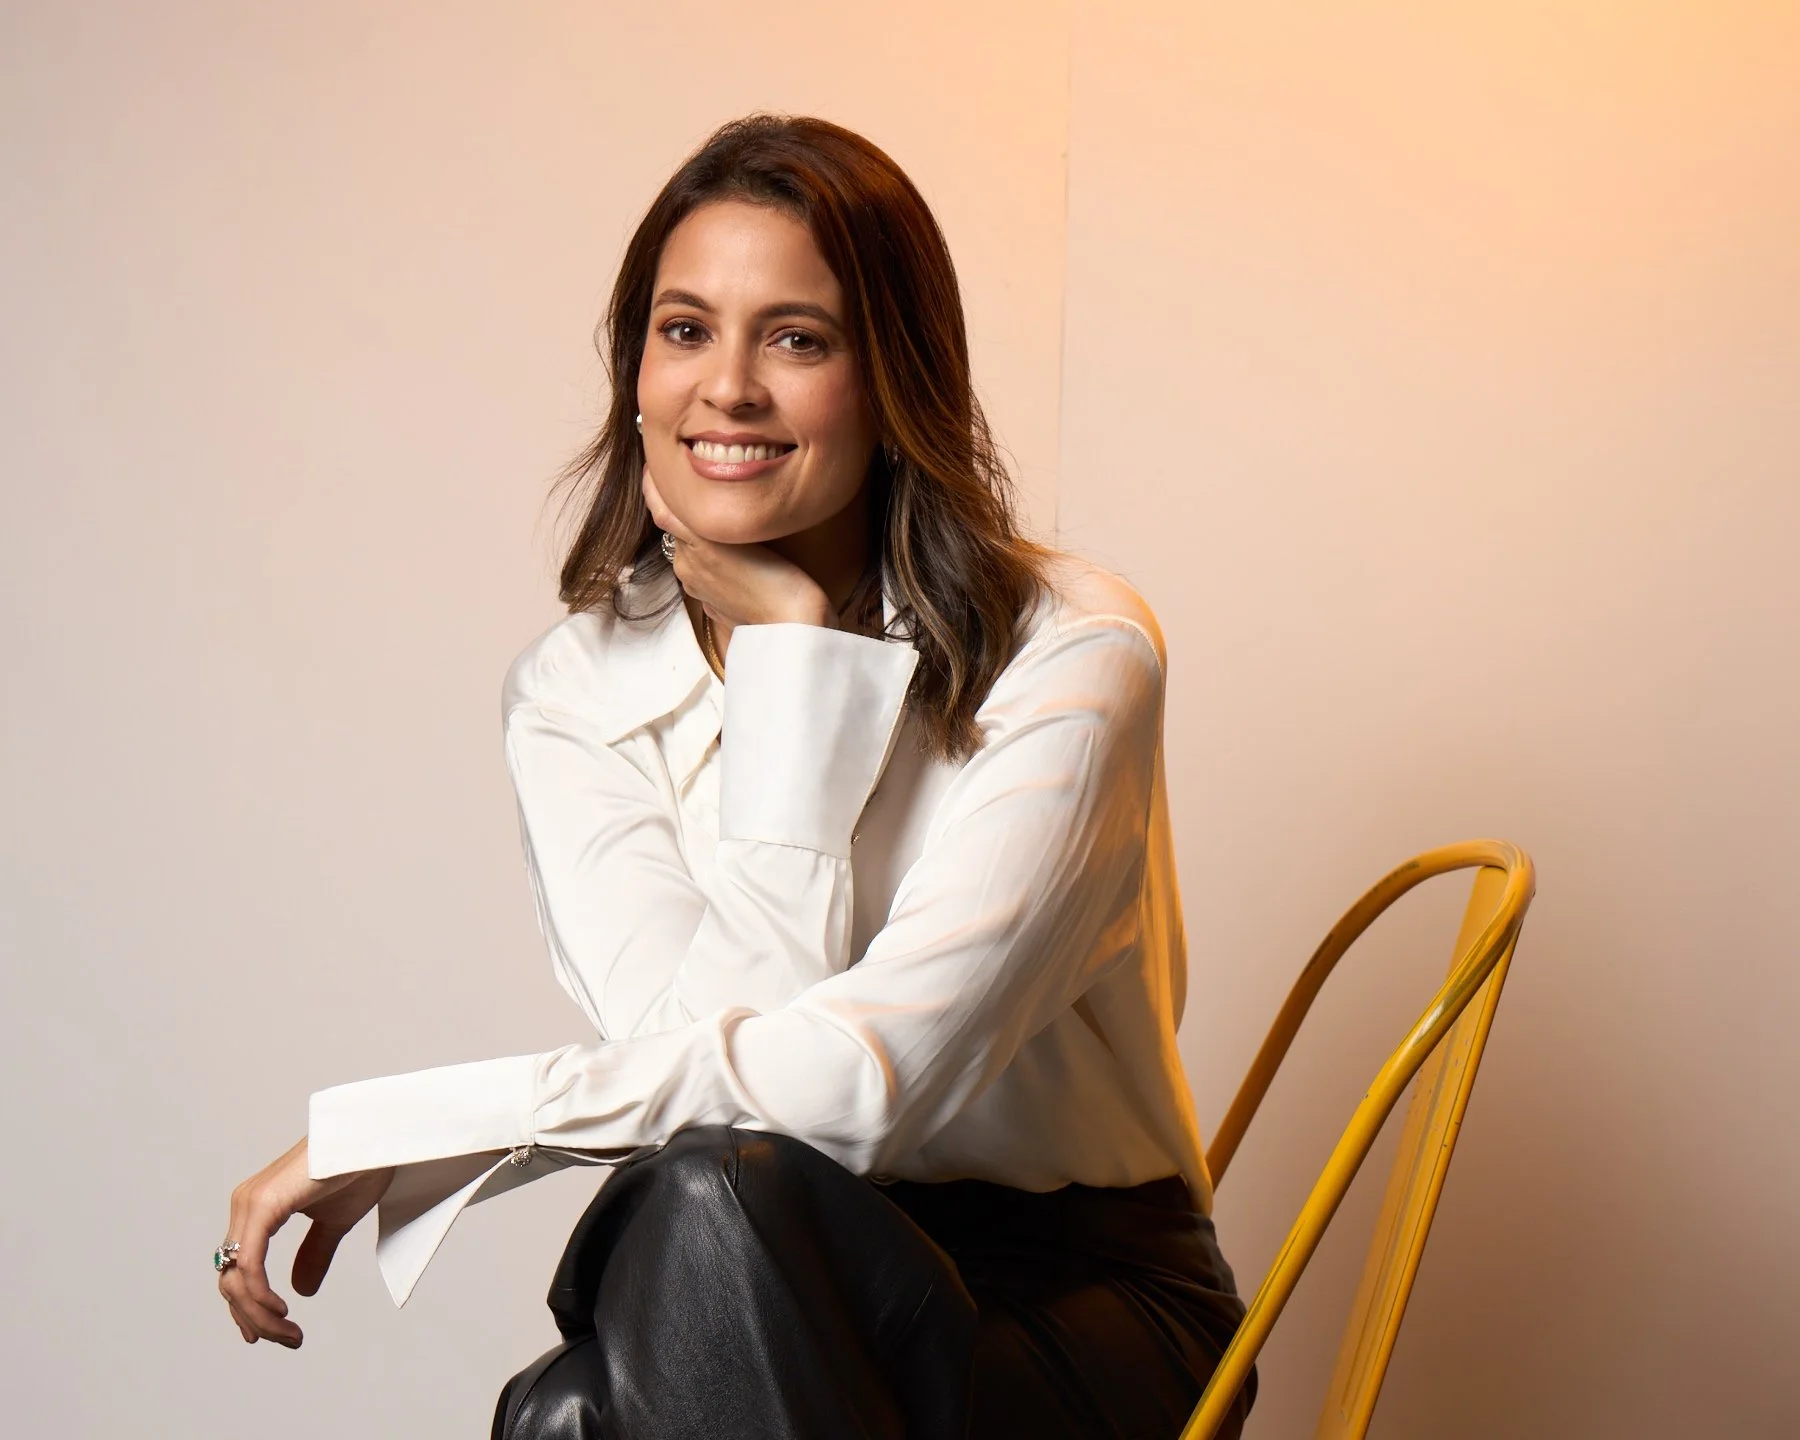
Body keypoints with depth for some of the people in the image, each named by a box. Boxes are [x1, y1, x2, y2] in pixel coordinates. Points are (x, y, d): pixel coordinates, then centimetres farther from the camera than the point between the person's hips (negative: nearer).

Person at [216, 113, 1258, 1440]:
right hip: (784, 1296, 2)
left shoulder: (1069, 654, -11)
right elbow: (720, 1051, -15)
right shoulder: (575, 692, 0)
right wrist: (789, 651, -15)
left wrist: (379, 1130, -19)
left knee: (715, 1203, -32)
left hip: (1088, 1299, -2)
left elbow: (855, 1080, -22)